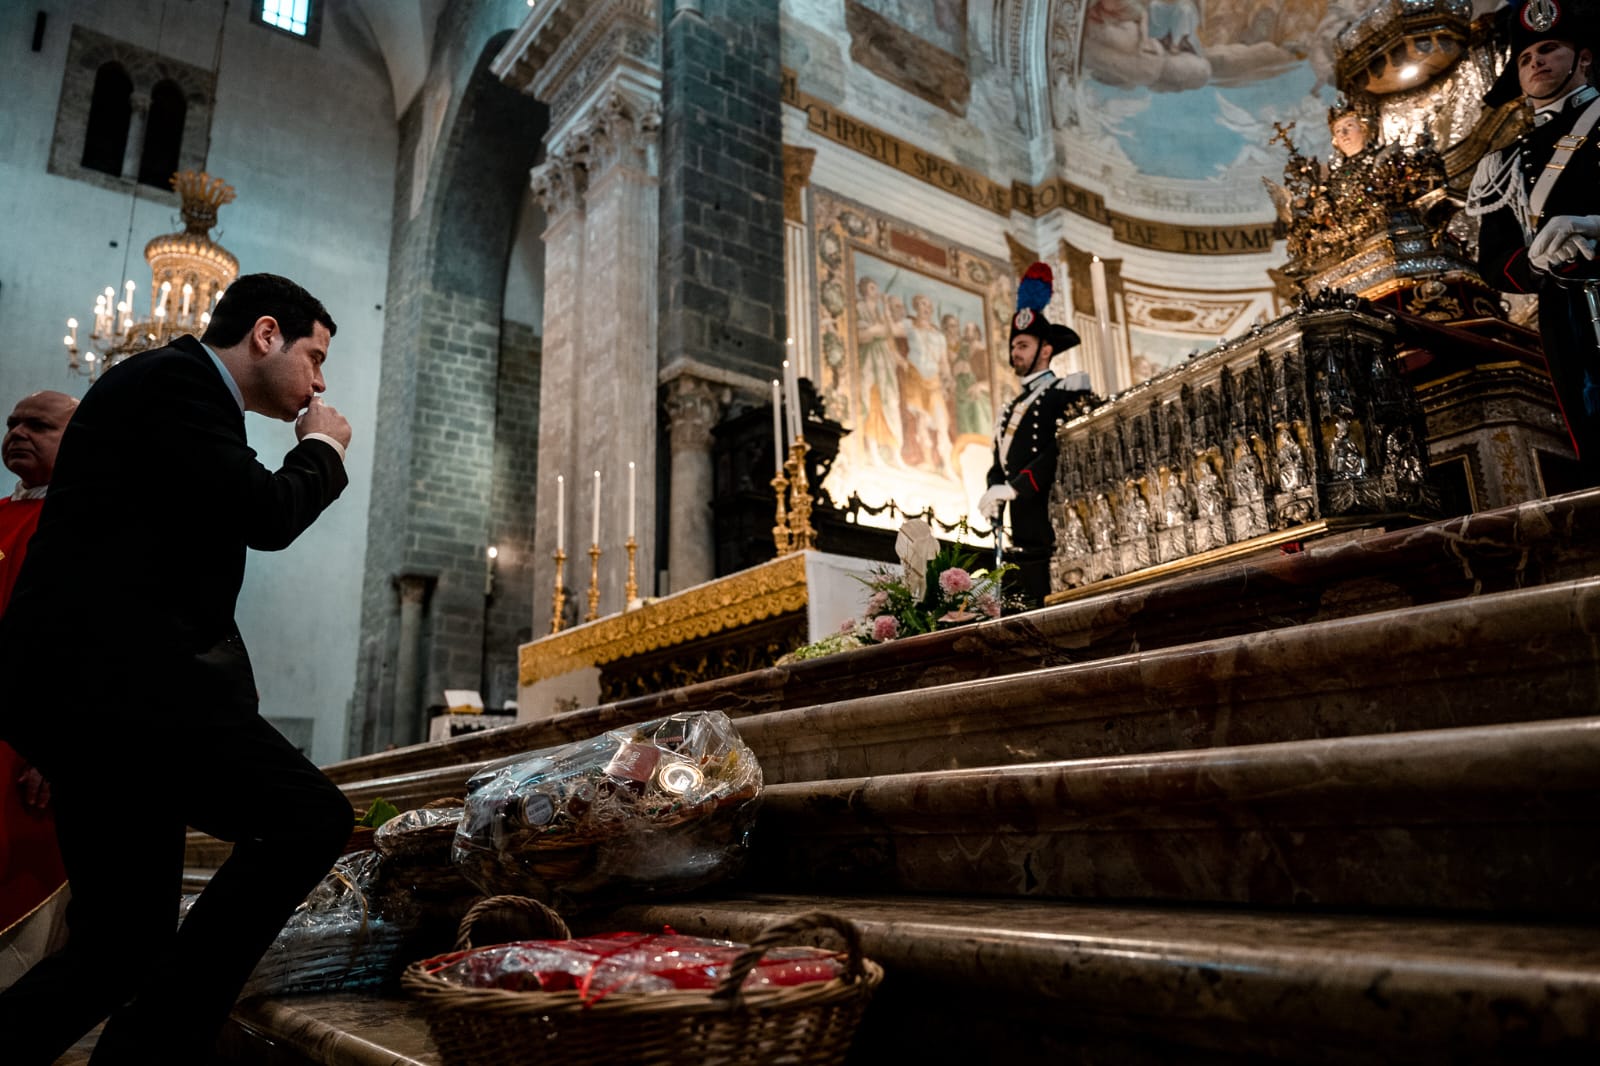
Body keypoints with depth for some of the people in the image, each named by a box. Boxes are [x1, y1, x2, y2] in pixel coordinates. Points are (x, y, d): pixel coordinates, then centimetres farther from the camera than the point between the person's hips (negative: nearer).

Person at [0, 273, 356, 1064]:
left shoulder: (176, 389, 25)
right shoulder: (175, 378, -5)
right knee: (310, 817, -15)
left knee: (122, 945, 12)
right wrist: (321, 450, 3)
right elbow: (268, 516, -15)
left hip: (96, 685, 10)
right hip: (109, 681, -10)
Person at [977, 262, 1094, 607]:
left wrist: (1014, 488, -19)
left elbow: (1061, 454, -15)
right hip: (1027, 535, 7)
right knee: (1035, 601, 7)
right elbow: (1000, 464, 18)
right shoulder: (1012, 409, 23)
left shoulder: (1067, 392, 0)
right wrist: (994, 495, -3)